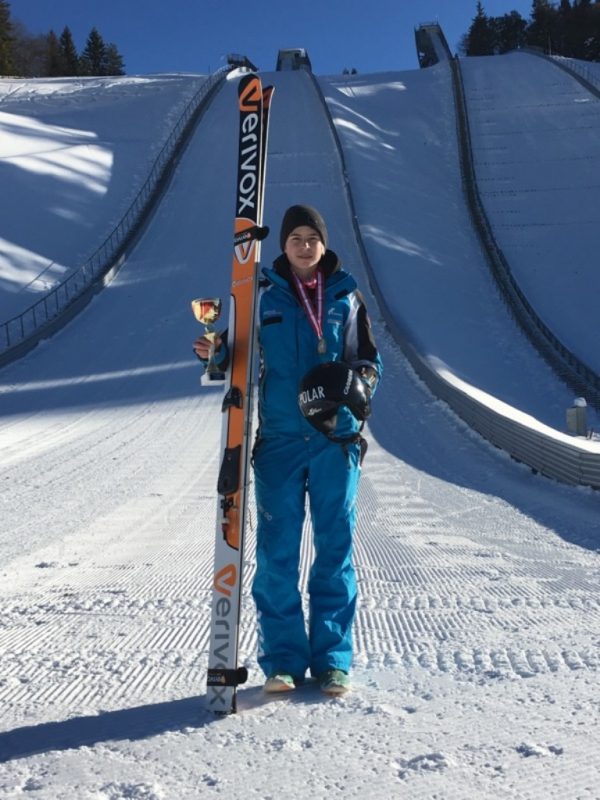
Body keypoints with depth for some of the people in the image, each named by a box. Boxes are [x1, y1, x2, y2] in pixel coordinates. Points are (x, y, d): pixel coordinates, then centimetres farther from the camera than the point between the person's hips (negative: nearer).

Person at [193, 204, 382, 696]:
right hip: (279, 438, 0)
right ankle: (282, 660, 12)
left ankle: (333, 660, 14)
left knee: (336, 548, 4)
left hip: (336, 438, 0)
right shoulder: (264, 295, 8)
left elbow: (370, 360, 10)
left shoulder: (346, 295, 8)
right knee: (277, 552, 1)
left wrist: (351, 389, -11)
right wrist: (217, 353, -10)